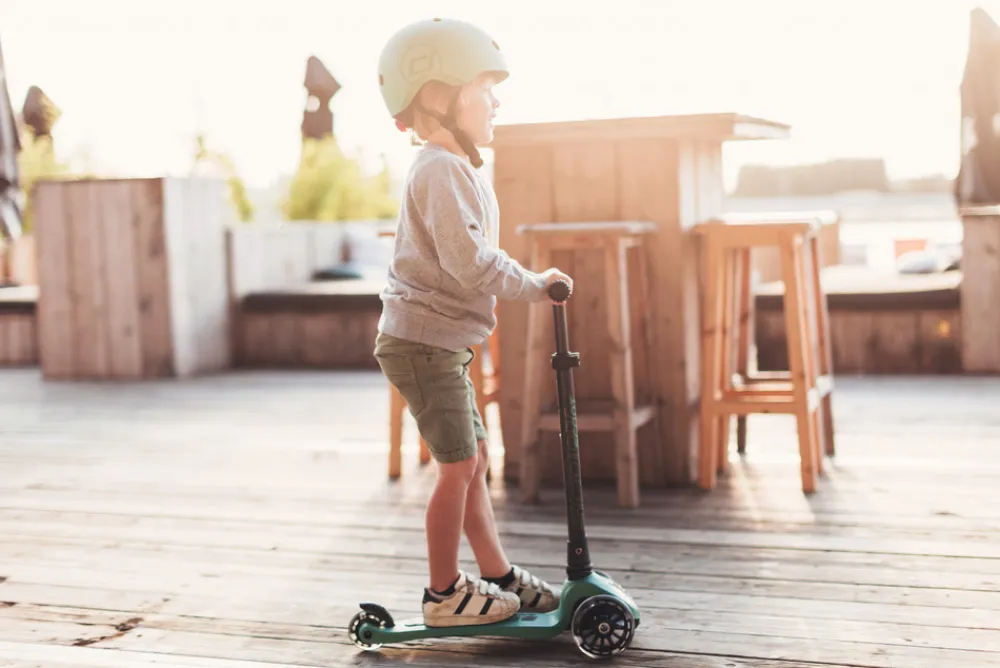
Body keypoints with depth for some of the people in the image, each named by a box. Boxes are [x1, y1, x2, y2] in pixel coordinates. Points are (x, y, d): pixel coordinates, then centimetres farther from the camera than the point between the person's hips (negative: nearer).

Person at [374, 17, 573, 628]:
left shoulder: (458, 168, 15)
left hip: (442, 342, 10)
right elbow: (470, 264, -25)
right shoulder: (441, 171, -18)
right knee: (459, 464, -4)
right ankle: (445, 592, 8)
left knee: (474, 459, 15)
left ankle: (499, 574, 25)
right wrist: (536, 284, -14)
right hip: (423, 341, -10)